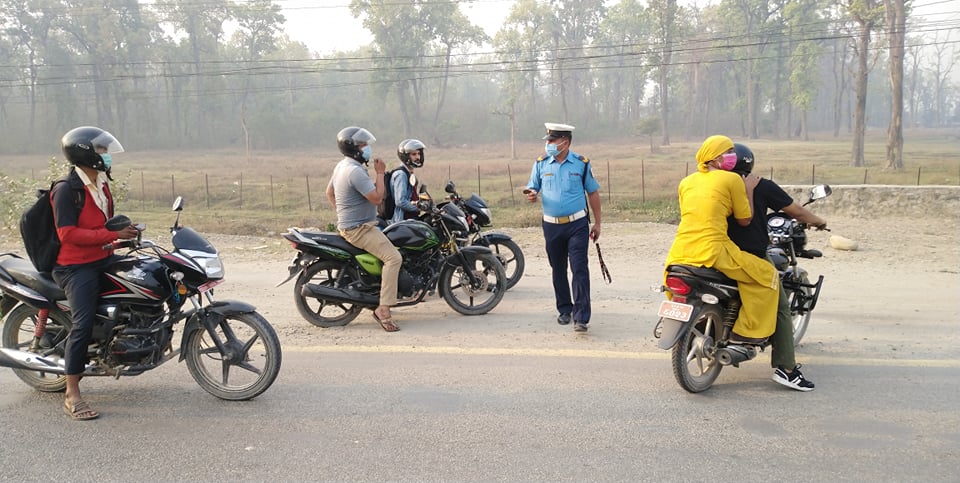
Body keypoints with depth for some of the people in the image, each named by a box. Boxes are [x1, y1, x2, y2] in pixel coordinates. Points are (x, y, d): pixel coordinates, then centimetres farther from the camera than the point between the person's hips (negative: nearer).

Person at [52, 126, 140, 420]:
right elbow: (68, 234, -22)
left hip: (103, 258, 9)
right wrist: (114, 235, -26)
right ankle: (72, 396, -11)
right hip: (76, 266, -9)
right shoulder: (66, 190, -14)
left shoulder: (101, 184, 13)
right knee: (83, 324, -18)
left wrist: (125, 232, 8)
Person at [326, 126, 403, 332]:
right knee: (393, 257, -21)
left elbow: (329, 192, 23)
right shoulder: (355, 171, -21)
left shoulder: (341, 166, 12)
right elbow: (377, 198, -23)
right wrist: (380, 174, -13)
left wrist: (342, 213, 26)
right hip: (359, 228, -11)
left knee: (391, 240, 24)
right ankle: (383, 309, -23)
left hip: (347, 224, 11)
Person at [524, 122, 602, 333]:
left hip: (577, 224, -2)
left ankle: (581, 317, -8)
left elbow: (593, 193, 6)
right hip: (552, 226, 3)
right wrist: (531, 195, -16)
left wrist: (597, 223, 5)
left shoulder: (581, 163, -1)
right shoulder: (541, 164, 3)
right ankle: (565, 309, 27)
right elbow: (532, 188, 10)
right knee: (558, 270, 12)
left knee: (580, 269, -9)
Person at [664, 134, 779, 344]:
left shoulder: (686, 182, 16)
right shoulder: (732, 179, 0)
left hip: (679, 253, 6)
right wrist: (748, 190, 16)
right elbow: (745, 220, 5)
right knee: (767, 275, 8)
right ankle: (748, 331, 7)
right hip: (713, 252, -6)